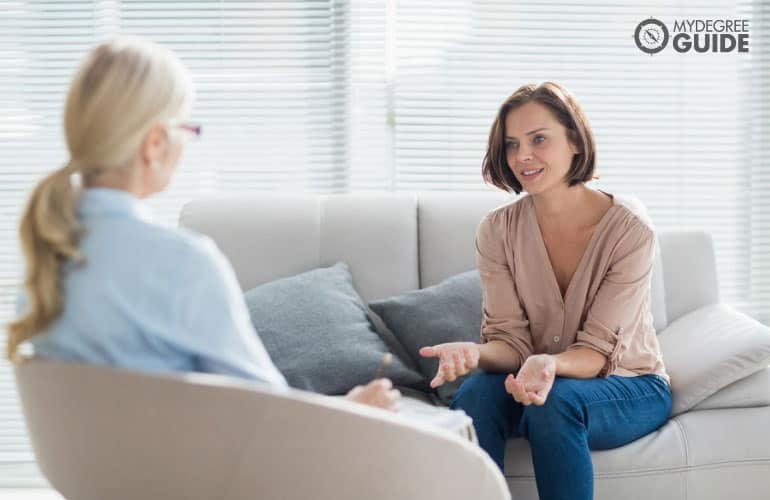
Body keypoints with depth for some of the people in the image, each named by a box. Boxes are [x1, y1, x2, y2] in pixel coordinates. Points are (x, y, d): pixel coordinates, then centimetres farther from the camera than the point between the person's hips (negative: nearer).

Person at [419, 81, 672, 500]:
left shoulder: (629, 229, -17)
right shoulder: (497, 229, -7)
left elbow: (597, 352, -18)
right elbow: (511, 340, -9)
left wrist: (550, 364, -41)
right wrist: (475, 353, -33)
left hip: (629, 386, -2)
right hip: (538, 380, 3)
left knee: (557, 401, -35)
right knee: (475, 394, -30)